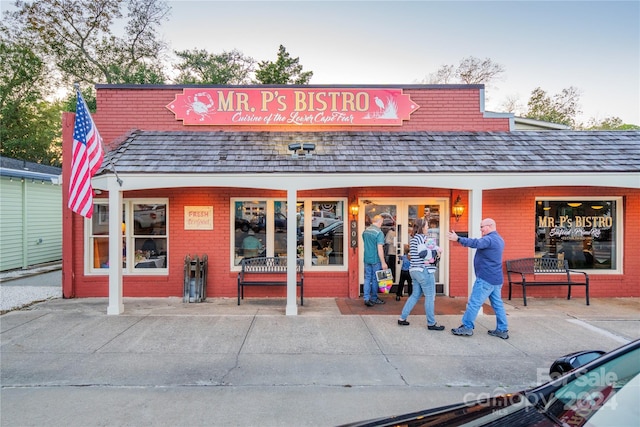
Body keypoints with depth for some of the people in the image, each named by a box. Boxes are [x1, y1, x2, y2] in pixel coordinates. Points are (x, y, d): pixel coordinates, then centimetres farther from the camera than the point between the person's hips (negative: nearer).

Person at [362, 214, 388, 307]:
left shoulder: (365, 231, 5)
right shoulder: (379, 233, -17)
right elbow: (380, 249, -20)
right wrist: (383, 262, -16)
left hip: (366, 259, 5)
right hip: (375, 260, -5)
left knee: (367, 278, 9)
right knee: (375, 279, 9)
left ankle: (366, 298, 4)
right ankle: (373, 298, 22)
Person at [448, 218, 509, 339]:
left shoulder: (489, 239, -16)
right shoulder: (499, 239, 17)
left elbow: (476, 243, -35)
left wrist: (458, 239, -43)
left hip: (486, 278, -10)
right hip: (496, 278, 10)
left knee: (474, 303, -4)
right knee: (498, 304, 12)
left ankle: (467, 328, 2)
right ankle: (502, 330, 16)